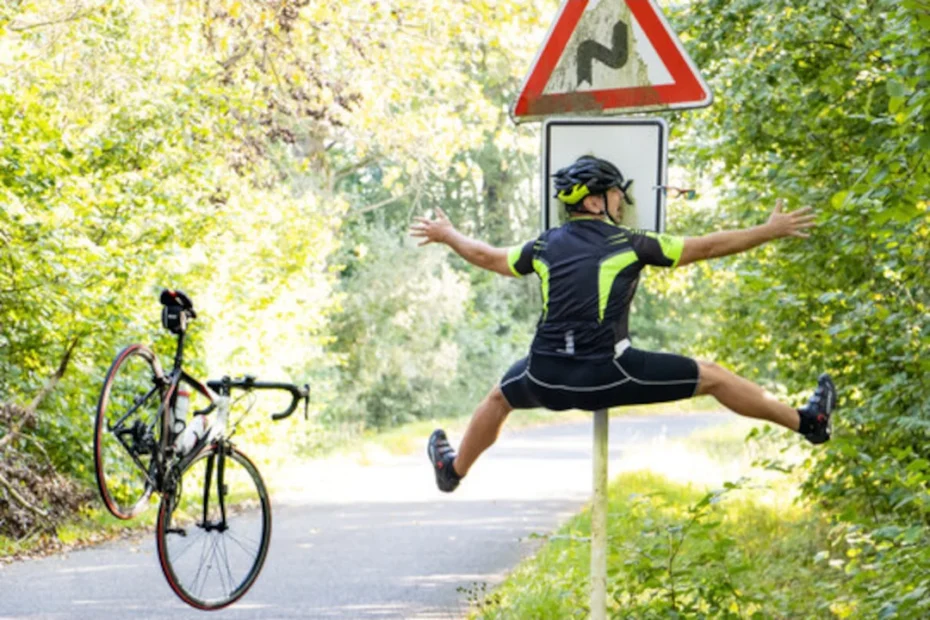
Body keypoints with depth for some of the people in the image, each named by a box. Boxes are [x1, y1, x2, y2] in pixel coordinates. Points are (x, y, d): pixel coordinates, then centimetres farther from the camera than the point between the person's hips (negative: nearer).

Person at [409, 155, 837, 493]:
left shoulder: (546, 246, 10)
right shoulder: (629, 244, -2)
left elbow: (490, 258, 26)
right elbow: (705, 247, 2)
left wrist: (446, 235, 45)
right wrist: (770, 231, 10)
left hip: (547, 378, 4)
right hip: (607, 374, -4)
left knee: (499, 398, 37)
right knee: (712, 378, 6)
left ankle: (454, 469, 53)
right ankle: (807, 422, 11)